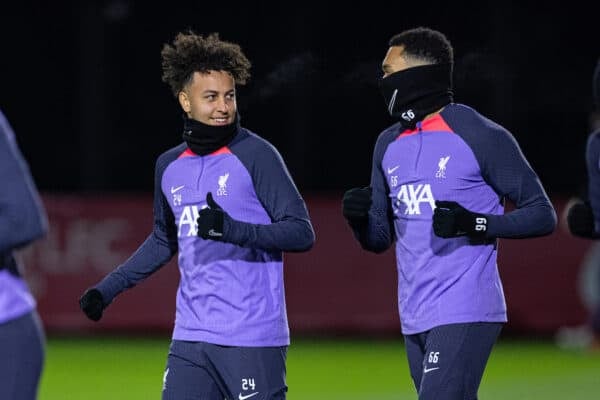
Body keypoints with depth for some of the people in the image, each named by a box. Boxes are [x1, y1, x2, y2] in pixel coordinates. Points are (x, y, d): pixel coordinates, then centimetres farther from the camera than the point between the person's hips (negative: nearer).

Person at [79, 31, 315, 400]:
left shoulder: (256, 155, -6)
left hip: (252, 339, -6)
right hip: (191, 338, 6)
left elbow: (302, 233, -11)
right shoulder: (170, 166, 12)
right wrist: (109, 287, 23)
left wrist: (232, 230, -24)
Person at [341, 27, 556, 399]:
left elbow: (542, 214, -5)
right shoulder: (390, 144, 15)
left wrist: (473, 224, -19)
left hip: (465, 314, -7)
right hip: (416, 319, 7)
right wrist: (360, 217, -3)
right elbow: (380, 239, 20)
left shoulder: (482, 137, -7)